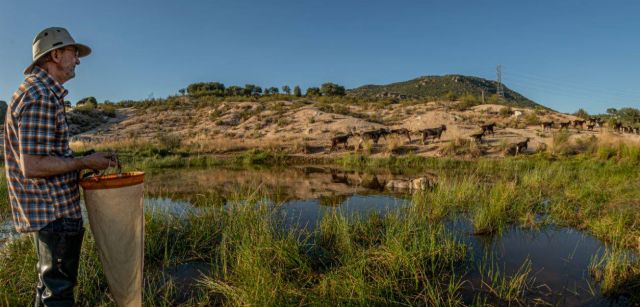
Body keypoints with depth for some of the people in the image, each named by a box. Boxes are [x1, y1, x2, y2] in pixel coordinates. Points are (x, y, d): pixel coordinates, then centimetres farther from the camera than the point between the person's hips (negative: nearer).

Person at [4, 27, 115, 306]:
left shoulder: (42, 91, 14)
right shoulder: (40, 96, -19)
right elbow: (32, 166, -25)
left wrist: (81, 162, 12)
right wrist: (85, 162, -16)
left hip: (50, 209, 10)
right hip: (54, 210, -10)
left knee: (50, 283, 23)